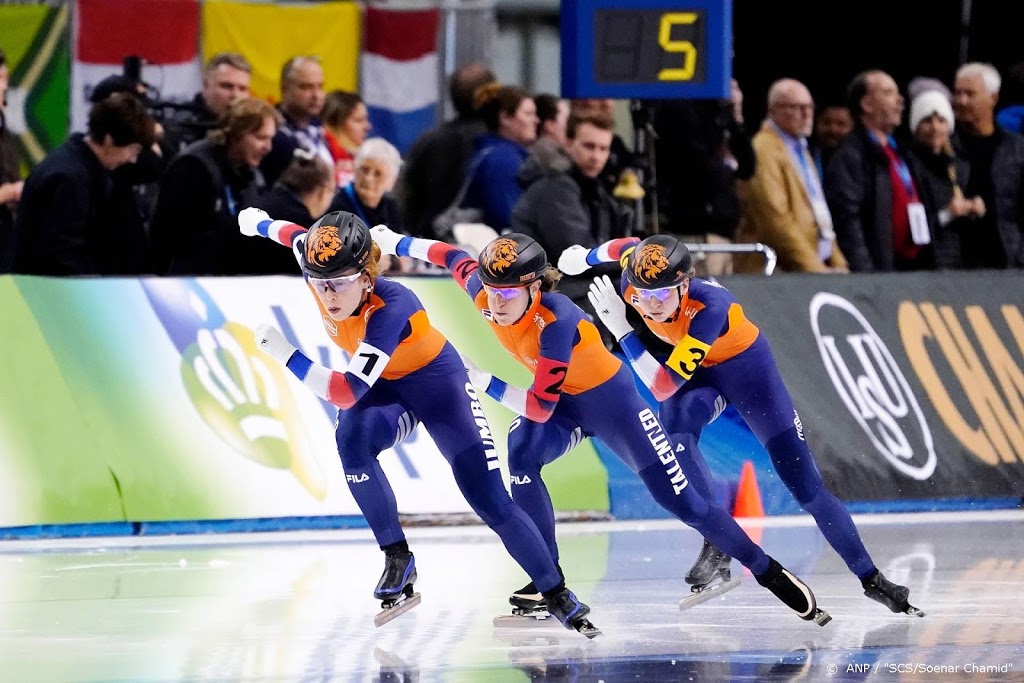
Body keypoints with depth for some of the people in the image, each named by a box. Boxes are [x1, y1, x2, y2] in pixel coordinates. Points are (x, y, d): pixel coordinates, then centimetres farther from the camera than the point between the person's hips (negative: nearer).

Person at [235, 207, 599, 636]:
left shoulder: (391, 308, -40)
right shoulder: (323, 274, -22)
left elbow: (347, 392, -45)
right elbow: (298, 237, 4)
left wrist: (286, 356, -52)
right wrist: (258, 222, 23)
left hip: (436, 383, -5)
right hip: (384, 390, 5)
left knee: (490, 500, -12)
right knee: (352, 439, -30)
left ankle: (557, 594, 3)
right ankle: (397, 559, -16)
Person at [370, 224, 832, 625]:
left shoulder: (555, 321, -37)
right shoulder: (484, 294, -18)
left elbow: (541, 408, -36)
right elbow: (458, 260, 6)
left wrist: (486, 383, -33)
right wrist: (399, 243, 17)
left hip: (607, 397, -6)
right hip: (563, 399, 6)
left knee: (677, 497, -7)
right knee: (522, 456, -23)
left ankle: (769, 573, 6)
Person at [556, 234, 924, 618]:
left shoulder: (709, 305, -42)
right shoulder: (635, 281, -27)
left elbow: (663, 387, -45)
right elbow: (629, 247, 0)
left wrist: (621, 329, -48)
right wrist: (585, 258, 15)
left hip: (743, 364, -4)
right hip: (697, 372, 4)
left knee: (801, 478, -6)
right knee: (676, 437, -29)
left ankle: (870, 578, 4)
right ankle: (716, 546, -15)